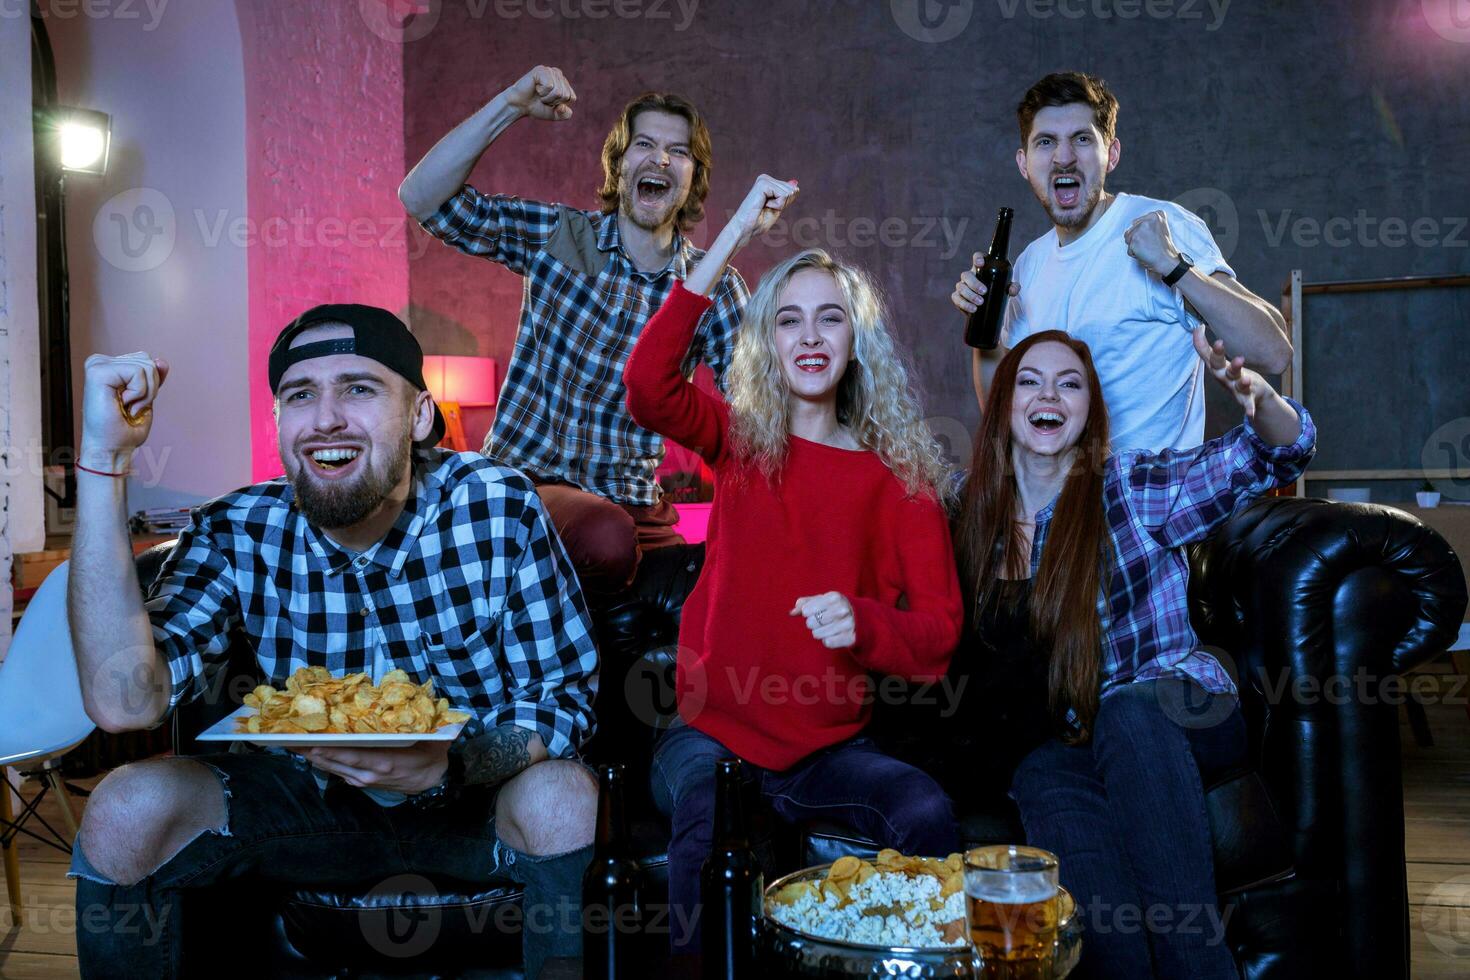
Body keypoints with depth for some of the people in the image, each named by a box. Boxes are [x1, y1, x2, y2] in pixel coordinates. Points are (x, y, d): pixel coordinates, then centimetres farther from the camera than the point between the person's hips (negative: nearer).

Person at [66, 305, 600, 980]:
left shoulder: (500, 509, -17)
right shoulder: (237, 534, -13)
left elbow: (565, 696, -13)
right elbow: (123, 701, -28)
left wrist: (447, 765, -34)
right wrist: (103, 455, -29)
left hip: (477, 794, -1)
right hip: (308, 799, 2)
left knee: (562, 796, -32)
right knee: (126, 808, -20)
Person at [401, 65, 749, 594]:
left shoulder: (714, 287, 3)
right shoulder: (557, 236, -1)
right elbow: (422, 197, -9)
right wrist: (511, 104, -17)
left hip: (634, 505, 3)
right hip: (525, 479, -3)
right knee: (607, 541, -33)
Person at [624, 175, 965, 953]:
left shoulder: (900, 478, 3)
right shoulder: (739, 440, 3)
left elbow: (939, 631, 1)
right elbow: (647, 386, -19)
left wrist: (861, 624, -21)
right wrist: (735, 236, -19)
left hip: (827, 747, 1)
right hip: (712, 726, -1)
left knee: (927, 813, -25)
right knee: (703, 817, -31)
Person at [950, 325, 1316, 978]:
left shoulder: (1132, 489, 1)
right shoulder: (974, 514, 10)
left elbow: (1279, 454, -8)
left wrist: (1255, 394, -29)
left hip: (1174, 716, -1)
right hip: (1051, 746, 1)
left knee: (1129, 712, -37)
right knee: (1049, 782, -35)